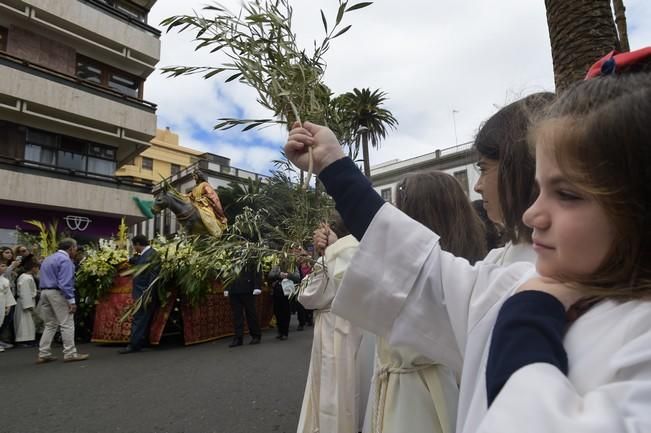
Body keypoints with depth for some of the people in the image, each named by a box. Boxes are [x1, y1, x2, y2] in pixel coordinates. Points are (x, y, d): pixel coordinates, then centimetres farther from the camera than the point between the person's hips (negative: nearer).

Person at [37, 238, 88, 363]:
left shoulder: (48, 258, 18)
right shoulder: (65, 260, -13)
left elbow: (43, 278, 20)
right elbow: (65, 283, -20)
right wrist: (71, 301, -19)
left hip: (44, 292, 10)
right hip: (57, 293, -9)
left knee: (50, 325, 15)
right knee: (67, 324, -3)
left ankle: (43, 354, 16)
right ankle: (70, 354, 0)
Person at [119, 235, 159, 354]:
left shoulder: (152, 255, -14)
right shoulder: (143, 255, 14)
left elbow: (153, 275, -19)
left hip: (146, 294, -9)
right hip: (140, 293, 9)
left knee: (139, 320, -5)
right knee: (141, 320, 14)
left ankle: (134, 345, 0)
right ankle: (140, 344, 22)